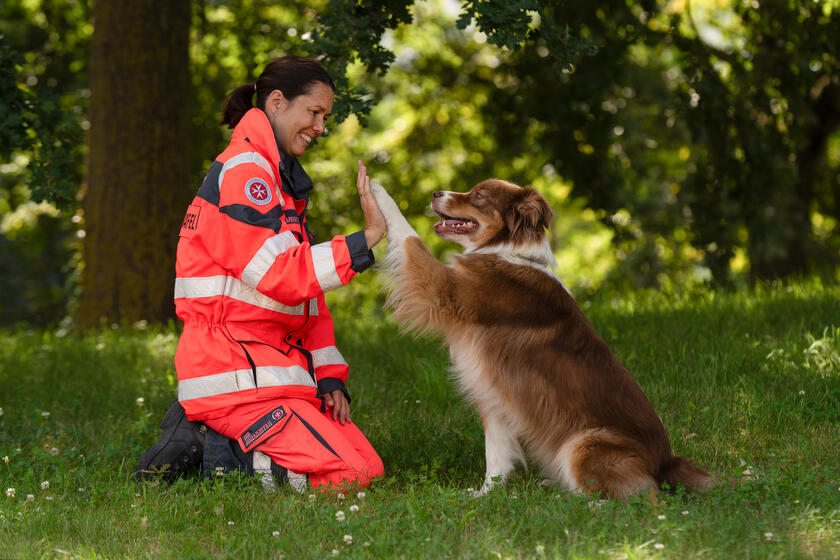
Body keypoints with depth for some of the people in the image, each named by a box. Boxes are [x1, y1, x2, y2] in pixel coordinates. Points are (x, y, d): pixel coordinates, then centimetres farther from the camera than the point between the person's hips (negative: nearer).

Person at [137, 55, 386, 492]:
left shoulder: (279, 181, 22)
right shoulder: (242, 171, -10)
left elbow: (307, 290, 20)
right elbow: (280, 275, -19)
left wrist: (329, 377, 10)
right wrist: (365, 239, -19)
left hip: (279, 367, 10)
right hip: (236, 374, -10)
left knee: (367, 463, 2)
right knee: (347, 474, -18)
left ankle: (204, 433, 5)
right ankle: (203, 448, -8)